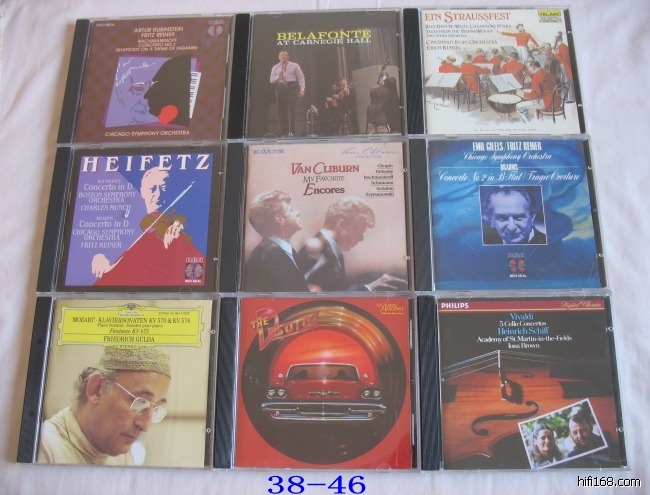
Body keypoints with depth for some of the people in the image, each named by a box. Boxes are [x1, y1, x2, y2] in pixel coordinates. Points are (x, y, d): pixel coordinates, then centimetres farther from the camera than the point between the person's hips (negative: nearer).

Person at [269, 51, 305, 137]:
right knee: (281, 110, -2)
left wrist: (302, 89, -8)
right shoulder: (275, 67, 17)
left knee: (291, 109, -15)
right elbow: (272, 80, 13)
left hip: (291, 88, -3)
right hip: (280, 89, 3)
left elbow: (301, 77, 4)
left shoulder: (294, 66, 10)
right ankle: (284, 133, 2)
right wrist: (278, 77, -6)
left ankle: (291, 131, -20)